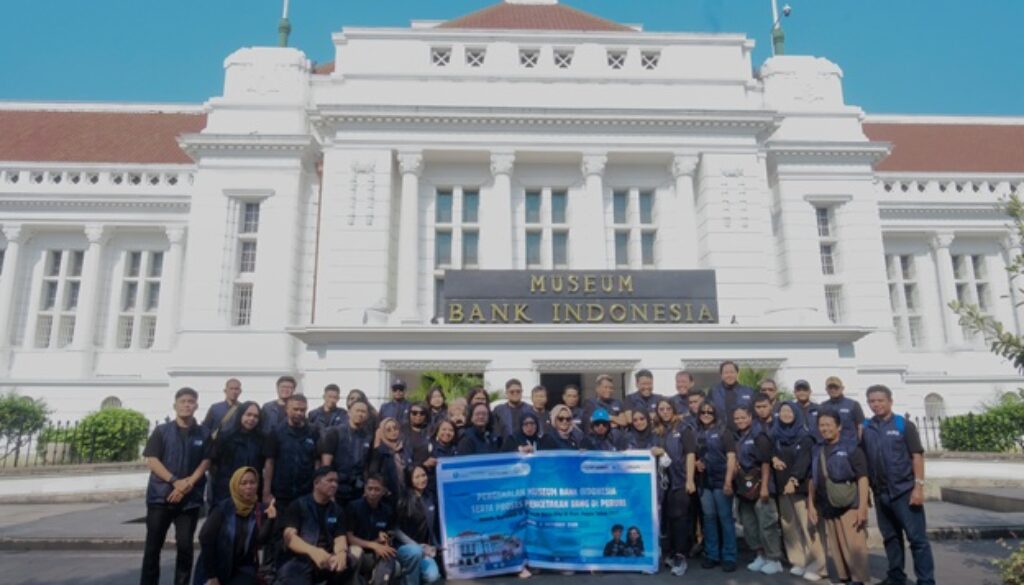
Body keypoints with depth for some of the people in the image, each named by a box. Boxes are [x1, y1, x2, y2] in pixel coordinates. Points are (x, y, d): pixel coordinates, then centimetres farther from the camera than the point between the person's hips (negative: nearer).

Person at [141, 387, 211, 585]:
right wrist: (175, 481, -15)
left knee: (185, 546, 1)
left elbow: (205, 462, 3)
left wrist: (188, 483, -13)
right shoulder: (161, 431, 3)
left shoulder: (203, 434, 6)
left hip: (190, 498, 1)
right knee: (153, 546, 4)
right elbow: (151, 460, -5)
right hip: (160, 495, 0)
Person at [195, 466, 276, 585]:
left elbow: (261, 539, -17)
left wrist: (270, 519, -37)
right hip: (217, 568, -1)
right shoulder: (222, 509, -11)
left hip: (243, 569, 1)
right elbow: (206, 539, -13)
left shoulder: (261, 511, -5)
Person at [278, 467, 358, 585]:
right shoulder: (298, 506, 2)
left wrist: (341, 553, -30)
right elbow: (289, 536, -13)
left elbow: (340, 538, -2)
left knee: (349, 561, -27)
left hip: (326, 561, 4)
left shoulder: (338, 511, 12)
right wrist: (312, 551, -35)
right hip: (298, 561, -4)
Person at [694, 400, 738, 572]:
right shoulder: (697, 433, 10)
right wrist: (697, 463, -2)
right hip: (704, 481, 4)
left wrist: (728, 481, -17)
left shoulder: (723, 431, -3)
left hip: (721, 481, -4)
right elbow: (694, 455, 21)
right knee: (709, 517, 9)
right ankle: (712, 554, 18)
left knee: (725, 517, 0)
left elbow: (731, 457, -10)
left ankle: (729, 557, 8)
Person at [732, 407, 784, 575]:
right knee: (749, 524, 10)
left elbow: (765, 462, -12)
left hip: (759, 484, -7)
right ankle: (761, 555, 23)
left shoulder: (759, 436, -8)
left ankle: (774, 560, 6)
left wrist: (764, 486, -18)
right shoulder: (737, 438, 11)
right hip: (744, 486, 7)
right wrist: (737, 484, 11)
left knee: (766, 523, -5)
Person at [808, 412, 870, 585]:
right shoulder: (816, 451, 10)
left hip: (850, 507, -6)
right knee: (834, 548, 12)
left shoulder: (851, 449, -6)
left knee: (855, 547, -6)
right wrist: (811, 505, 12)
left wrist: (862, 507, -16)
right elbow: (812, 480, 16)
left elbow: (862, 479, -10)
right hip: (828, 509, 6)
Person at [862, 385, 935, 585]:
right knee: (891, 538, 15)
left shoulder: (904, 425, -4)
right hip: (880, 493, 4)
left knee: (917, 538, -1)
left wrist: (918, 486, -13)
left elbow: (917, 455, -7)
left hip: (905, 491, -4)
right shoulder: (865, 428, 5)